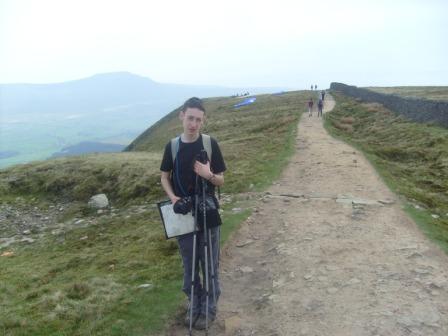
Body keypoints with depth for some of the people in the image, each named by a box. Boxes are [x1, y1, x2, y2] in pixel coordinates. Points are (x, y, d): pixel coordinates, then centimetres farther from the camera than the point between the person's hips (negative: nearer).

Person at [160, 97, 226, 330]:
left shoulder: (210, 144, -8)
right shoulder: (172, 147, -2)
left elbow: (221, 181, -3)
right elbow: (165, 177, 8)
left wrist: (209, 175, -25)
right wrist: (172, 196, -10)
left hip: (208, 216, -2)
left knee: (210, 265, 9)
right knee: (189, 266, 15)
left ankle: (209, 309, 27)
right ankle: (194, 306, 33)